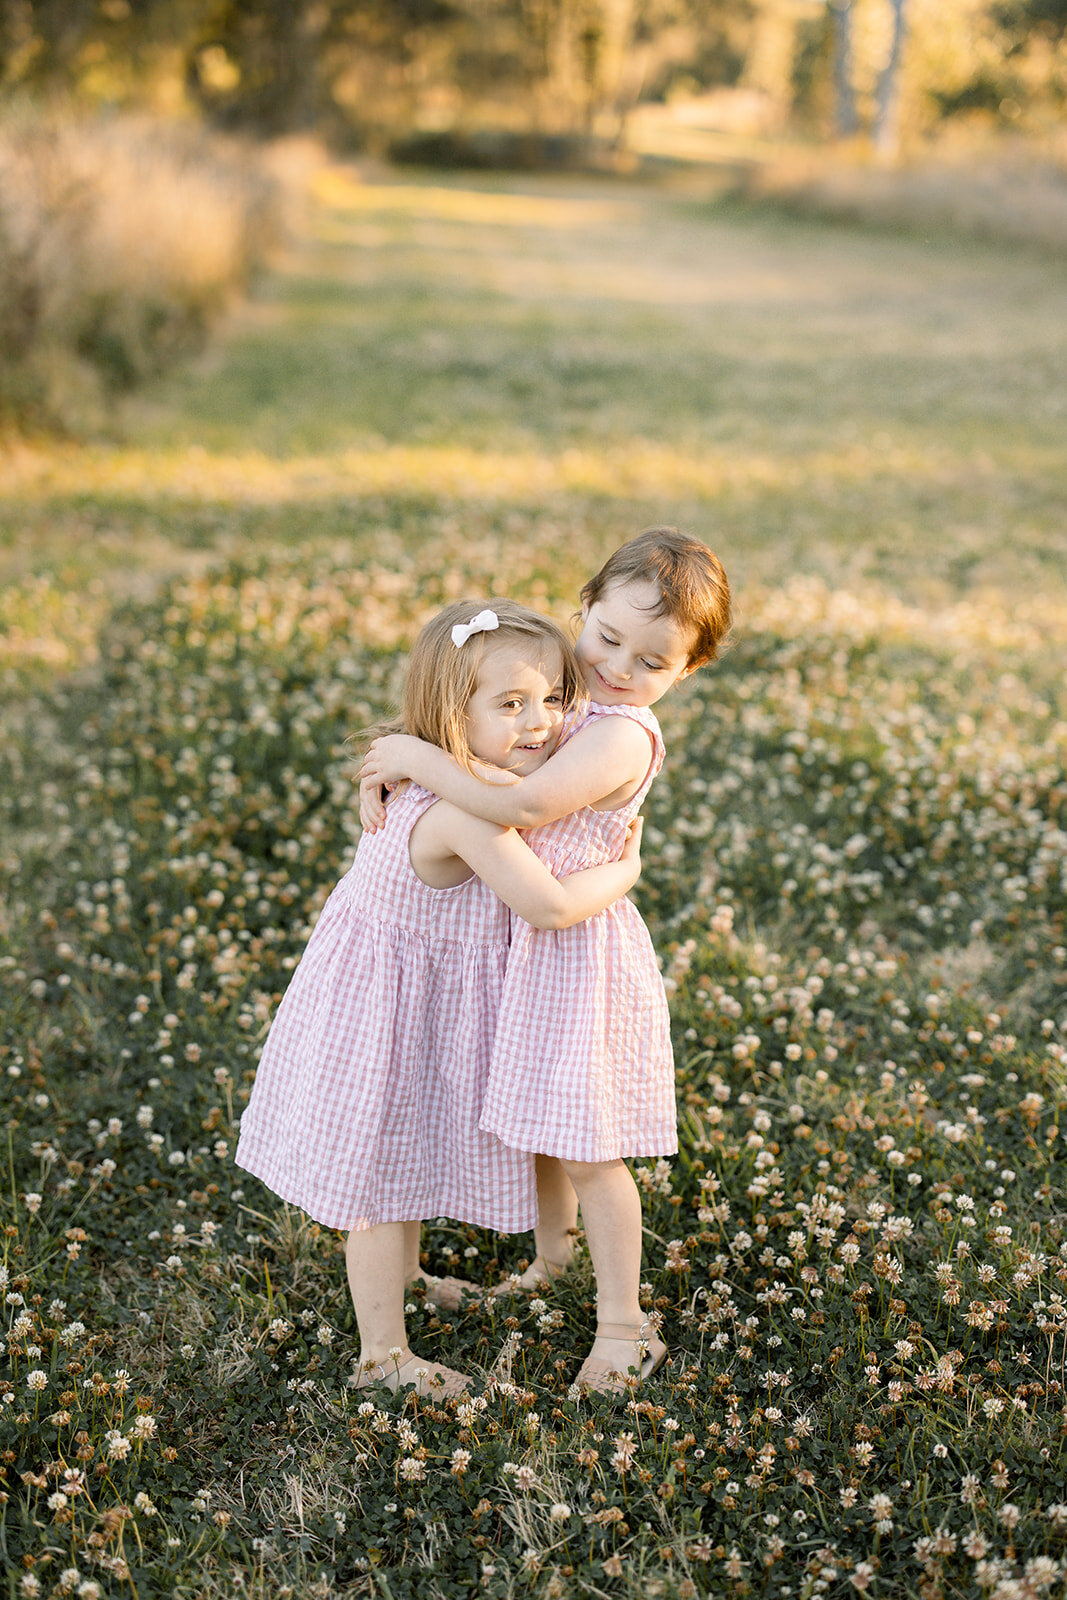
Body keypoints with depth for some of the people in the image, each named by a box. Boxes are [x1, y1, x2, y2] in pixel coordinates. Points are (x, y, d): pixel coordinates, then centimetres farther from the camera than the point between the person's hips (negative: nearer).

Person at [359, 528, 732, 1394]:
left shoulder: (622, 736, -24)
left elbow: (521, 807, -35)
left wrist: (418, 761, -24)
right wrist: (389, 763, -9)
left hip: (578, 950, -8)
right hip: (525, 938, 9)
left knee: (588, 1145, 3)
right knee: (535, 1117, 25)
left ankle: (623, 1323, 20)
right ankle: (551, 1255, 49)